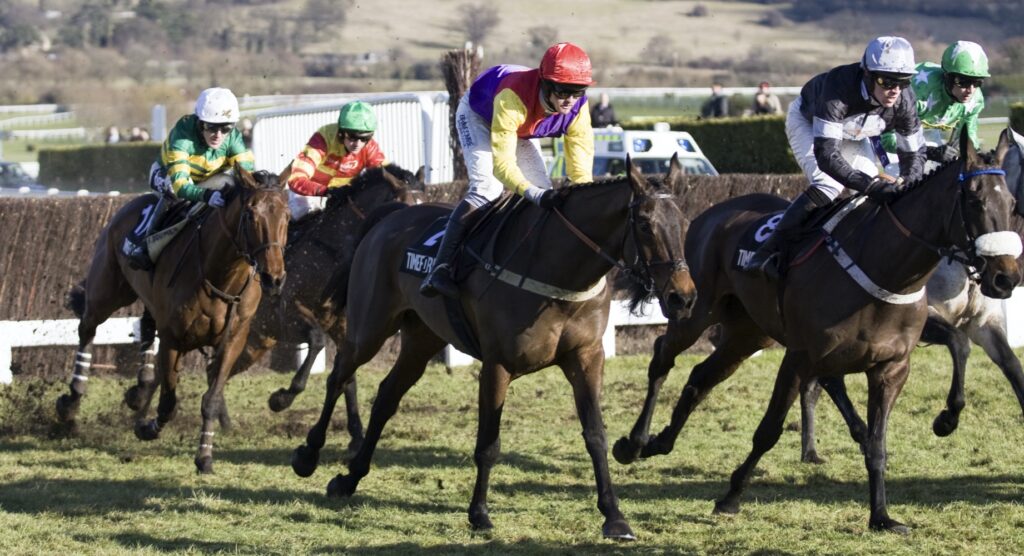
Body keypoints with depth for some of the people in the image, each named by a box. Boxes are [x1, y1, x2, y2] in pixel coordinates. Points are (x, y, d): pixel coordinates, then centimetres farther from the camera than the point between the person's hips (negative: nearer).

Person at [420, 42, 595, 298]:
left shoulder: (578, 107, -30)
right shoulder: (514, 98, -46)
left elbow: (581, 164, -27)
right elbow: (502, 163, -50)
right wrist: (533, 193, -65)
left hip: (520, 130, 7)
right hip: (478, 116, -7)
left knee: (546, 196, -6)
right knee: (486, 188, -26)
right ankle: (441, 268, -33)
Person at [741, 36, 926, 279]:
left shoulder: (905, 101, -31)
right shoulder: (839, 88, -47)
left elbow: (914, 152, -17)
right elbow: (827, 156, -51)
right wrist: (871, 185, -61)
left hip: (853, 135, 6)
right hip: (807, 121, -6)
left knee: (877, 194, -9)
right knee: (828, 185, -28)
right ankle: (767, 253, -27)